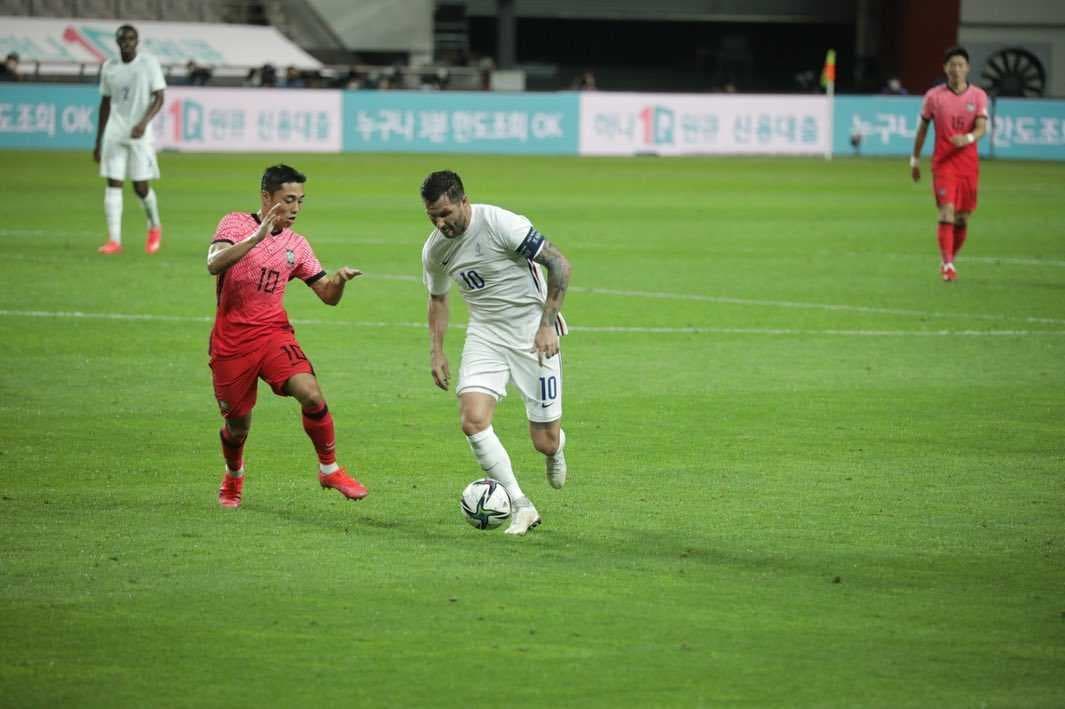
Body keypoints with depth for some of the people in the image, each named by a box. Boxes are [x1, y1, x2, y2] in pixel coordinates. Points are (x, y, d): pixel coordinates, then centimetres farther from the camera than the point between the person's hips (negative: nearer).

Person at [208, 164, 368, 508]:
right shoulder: (235, 224, -4)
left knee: (311, 394, -22)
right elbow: (214, 264, -23)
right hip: (231, 343, -2)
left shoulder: (296, 245, 8)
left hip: (274, 334, 2)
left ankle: (329, 469, -4)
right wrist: (257, 237, -32)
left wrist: (340, 279, -13)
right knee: (237, 426, 6)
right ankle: (233, 477, 39)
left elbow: (328, 296, 10)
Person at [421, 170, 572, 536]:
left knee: (545, 443, -4)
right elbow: (437, 298, 19)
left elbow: (560, 265, -16)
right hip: (485, 335, 5)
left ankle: (556, 447, 37)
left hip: (533, 335, -5)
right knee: (472, 420, -20)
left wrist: (547, 324, -19)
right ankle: (521, 506, -9)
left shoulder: (500, 224, -21)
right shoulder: (434, 250, -2)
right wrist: (436, 351, 10)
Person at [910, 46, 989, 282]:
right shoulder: (933, 96, 1)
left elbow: (982, 128, -8)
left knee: (962, 218, 7)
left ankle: (948, 261, 26)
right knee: (947, 211, -16)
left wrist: (968, 138, -30)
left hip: (968, 163, 2)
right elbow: (922, 128, 10)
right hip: (942, 162, -2)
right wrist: (915, 159, 12)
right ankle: (947, 265, -17)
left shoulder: (978, 96, 3)